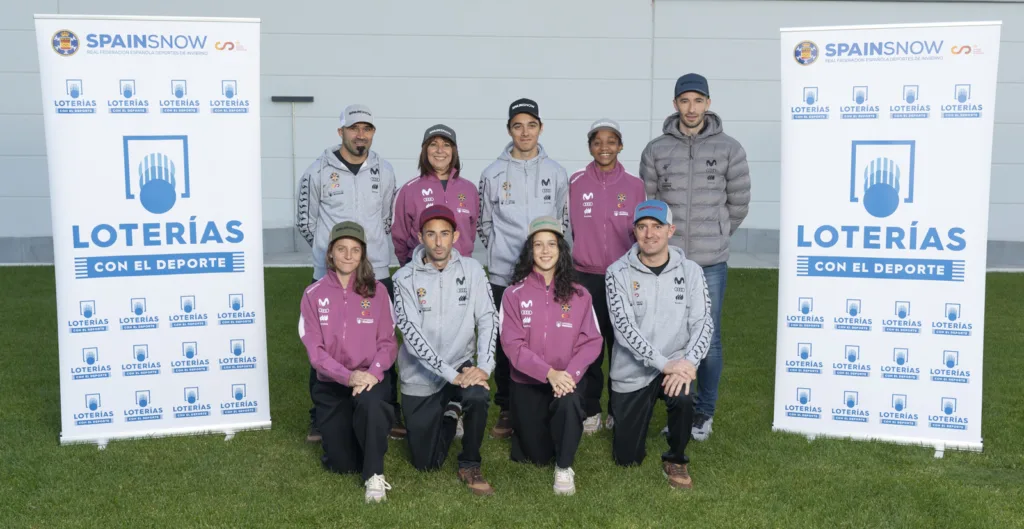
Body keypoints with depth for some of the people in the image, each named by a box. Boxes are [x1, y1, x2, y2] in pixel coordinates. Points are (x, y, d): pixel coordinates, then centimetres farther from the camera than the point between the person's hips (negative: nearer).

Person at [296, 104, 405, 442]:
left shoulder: (383, 171, 5)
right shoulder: (318, 172, -5)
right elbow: (305, 221, 4)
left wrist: (370, 246, 10)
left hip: (377, 274, 3)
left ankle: (390, 413, 20)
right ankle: (321, 418, 18)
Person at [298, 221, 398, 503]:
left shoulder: (376, 291, -1)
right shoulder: (313, 294, -2)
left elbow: (388, 342, -2)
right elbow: (315, 350, -7)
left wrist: (373, 372, -22)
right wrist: (348, 376, -21)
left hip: (371, 378, -1)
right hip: (331, 384, 1)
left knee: (369, 403, -39)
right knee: (341, 465, -3)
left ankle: (375, 475, -19)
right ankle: (335, 428, 34)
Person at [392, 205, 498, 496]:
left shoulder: (471, 270, -6)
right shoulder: (405, 278, -12)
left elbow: (488, 319, -12)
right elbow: (412, 334, -19)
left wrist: (484, 367, -28)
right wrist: (452, 375, -27)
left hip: (461, 364, 1)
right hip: (420, 377, 0)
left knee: (478, 396, -35)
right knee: (426, 463, 5)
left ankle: (470, 466, -7)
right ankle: (449, 414, 37)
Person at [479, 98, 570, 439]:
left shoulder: (555, 172, 7)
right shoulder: (493, 174, 3)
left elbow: (564, 220, 13)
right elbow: (484, 224, 9)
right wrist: (501, 250, 3)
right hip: (504, 274, 0)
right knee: (505, 342, 4)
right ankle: (507, 409, 16)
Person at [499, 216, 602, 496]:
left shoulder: (579, 294, -1)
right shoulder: (514, 294, -6)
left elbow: (592, 341, -5)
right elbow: (512, 344, -12)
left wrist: (570, 372, -23)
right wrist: (549, 373, -23)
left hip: (567, 379, 0)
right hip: (528, 382, 0)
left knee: (569, 402, -36)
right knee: (536, 456, 4)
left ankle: (564, 467, -11)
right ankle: (526, 427, 41)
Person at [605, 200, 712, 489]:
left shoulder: (690, 271, -3)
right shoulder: (618, 273, -9)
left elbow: (703, 322, -8)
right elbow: (625, 327, -17)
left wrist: (689, 362, -26)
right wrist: (664, 364, -27)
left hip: (674, 364, 0)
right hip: (632, 372, 0)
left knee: (683, 398, -34)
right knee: (627, 458, 5)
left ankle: (676, 460, -4)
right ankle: (630, 415, 40)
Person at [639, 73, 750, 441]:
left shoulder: (728, 148, 0)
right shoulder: (655, 150, 2)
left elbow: (739, 202, 7)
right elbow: (647, 203, 6)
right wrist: (672, 238, 7)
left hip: (711, 262, -1)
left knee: (708, 339, 4)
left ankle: (704, 413, 19)